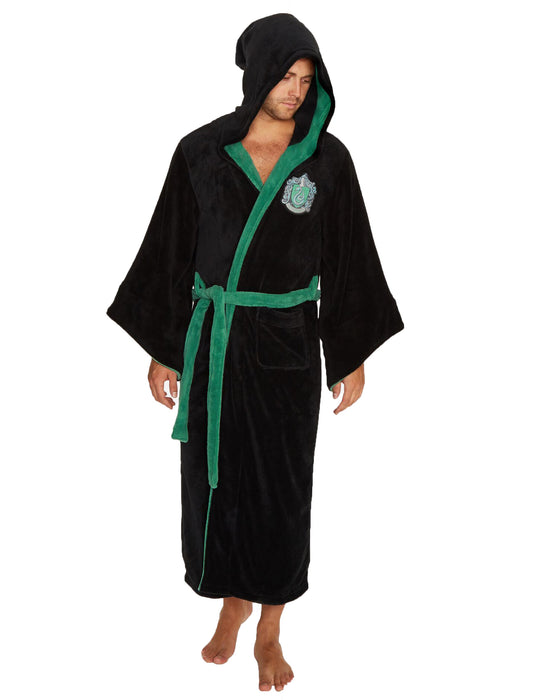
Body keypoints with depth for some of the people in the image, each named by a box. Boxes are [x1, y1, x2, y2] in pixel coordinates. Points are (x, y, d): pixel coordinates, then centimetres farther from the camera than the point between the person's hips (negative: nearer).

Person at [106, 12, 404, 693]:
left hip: (286, 345, -1)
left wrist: (354, 356, 2)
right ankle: (233, 601, 35)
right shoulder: (200, 152, -3)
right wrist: (161, 349, 3)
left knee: (282, 485, 6)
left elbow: (348, 259, 1)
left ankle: (270, 629, 24)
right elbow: (173, 252, 2)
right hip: (212, 340, 1)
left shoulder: (328, 159, -4)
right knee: (215, 475, 11)